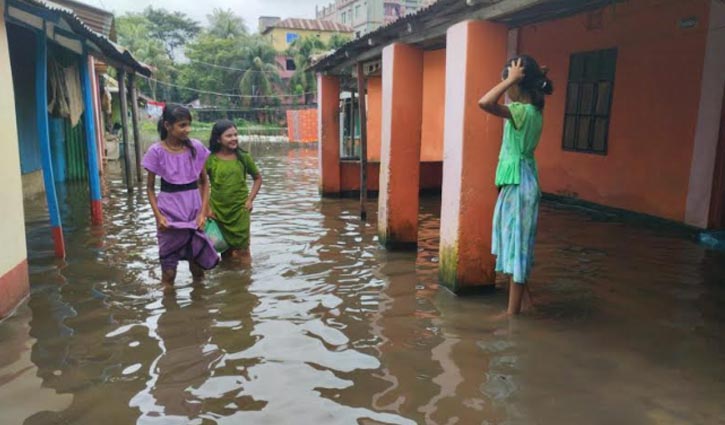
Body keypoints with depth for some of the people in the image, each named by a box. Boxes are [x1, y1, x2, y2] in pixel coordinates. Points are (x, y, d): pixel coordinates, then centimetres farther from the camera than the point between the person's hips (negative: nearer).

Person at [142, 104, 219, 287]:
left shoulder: (196, 147, -3)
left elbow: (204, 182, 5)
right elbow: (150, 187, 0)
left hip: (194, 209, 3)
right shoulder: (157, 151, -9)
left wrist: (203, 212, -4)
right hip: (170, 211, -2)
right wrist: (158, 215, -11)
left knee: (198, 257, 14)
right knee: (169, 259, 7)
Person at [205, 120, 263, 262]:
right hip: (218, 211, 0)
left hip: (240, 210, 0)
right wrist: (206, 207, -4)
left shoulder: (243, 157, -5)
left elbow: (258, 178, 7)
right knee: (225, 250, 15)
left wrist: (250, 199, -3)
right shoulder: (210, 159, -8)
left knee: (242, 251, 4)